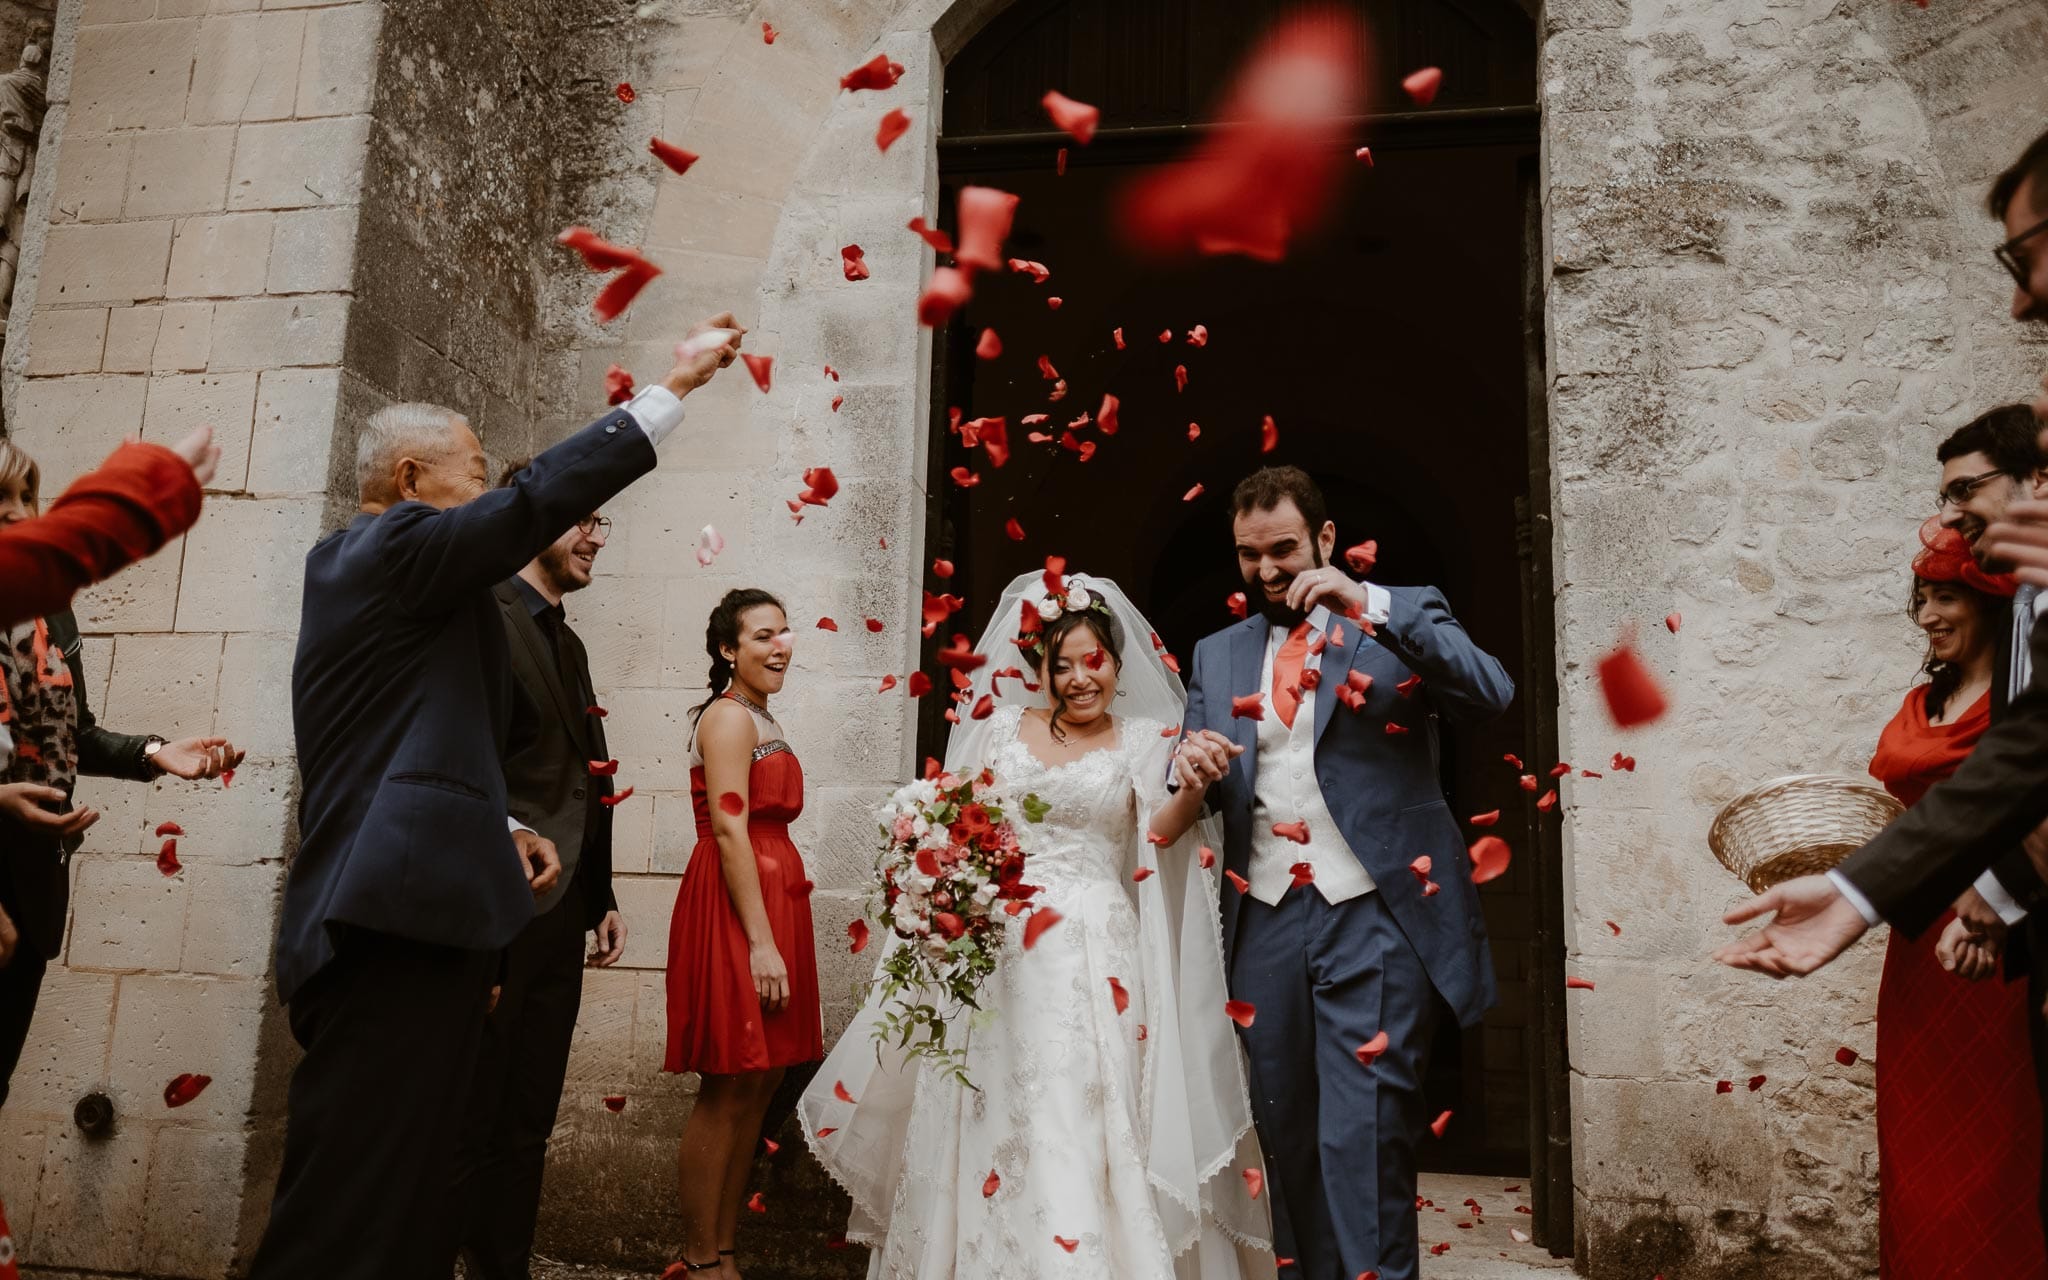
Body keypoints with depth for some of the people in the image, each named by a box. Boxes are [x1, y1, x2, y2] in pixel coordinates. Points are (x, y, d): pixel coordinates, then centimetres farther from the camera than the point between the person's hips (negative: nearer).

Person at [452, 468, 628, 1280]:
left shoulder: (568, 643, 18)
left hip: (558, 921, 9)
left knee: (527, 1129, 16)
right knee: (471, 1131, 1)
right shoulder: (483, 620, -10)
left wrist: (601, 898, 16)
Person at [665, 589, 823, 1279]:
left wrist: (775, 932, 18)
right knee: (728, 1089, -3)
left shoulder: (762, 722, 19)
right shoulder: (730, 717, -10)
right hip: (734, 910, -9)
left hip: (770, 902, 9)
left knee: (759, 1083, 11)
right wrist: (761, 940, -21)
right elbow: (729, 832, -18)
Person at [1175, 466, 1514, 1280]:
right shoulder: (1218, 656, 15)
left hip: (1373, 916, -4)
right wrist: (1194, 769, -10)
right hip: (1264, 923, 4)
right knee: (1286, 1138, 11)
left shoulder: (1402, 618, 5)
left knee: (1362, 1137, -10)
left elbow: (1493, 694, -12)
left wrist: (1370, 604, -19)